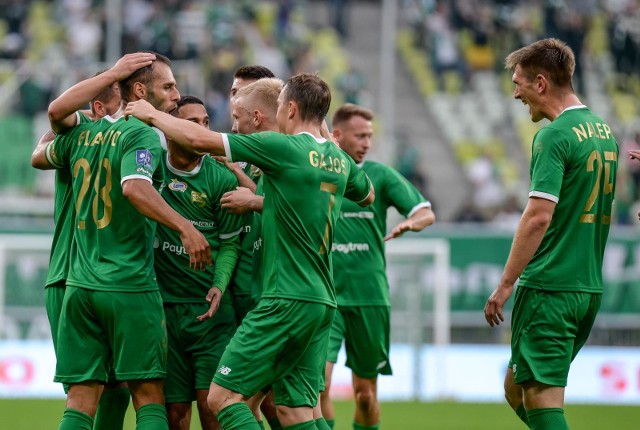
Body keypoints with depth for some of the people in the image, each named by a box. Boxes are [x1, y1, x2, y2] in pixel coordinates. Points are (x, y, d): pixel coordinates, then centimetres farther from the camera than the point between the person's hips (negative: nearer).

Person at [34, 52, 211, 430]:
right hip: (130, 286, -6)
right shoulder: (144, 135, -9)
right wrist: (185, 227, -26)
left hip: (79, 285, 6)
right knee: (149, 398, 1)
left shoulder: (83, 135, 11)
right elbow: (134, 186, -25)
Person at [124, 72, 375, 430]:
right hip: (324, 302, 8)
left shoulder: (283, 147, -10)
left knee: (223, 395, -5)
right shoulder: (339, 159, 11)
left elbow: (198, 139, -11)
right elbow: (368, 194, 35)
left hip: (288, 299, -8)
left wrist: (152, 114, 5)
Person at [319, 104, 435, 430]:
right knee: (319, 381, -16)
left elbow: (426, 213, -1)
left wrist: (410, 222, -22)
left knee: (366, 391, 7)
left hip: (369, 296, 1)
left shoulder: (379, 175, 5)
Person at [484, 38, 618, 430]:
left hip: (549, 287, -9)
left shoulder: (555, 136, -13)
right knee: (516, 387, 17)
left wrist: (505, 285, -16)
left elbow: (539, 216, -20)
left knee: (542, 399, -6)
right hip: (590, 287, 9)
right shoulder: (604, 131, 14)